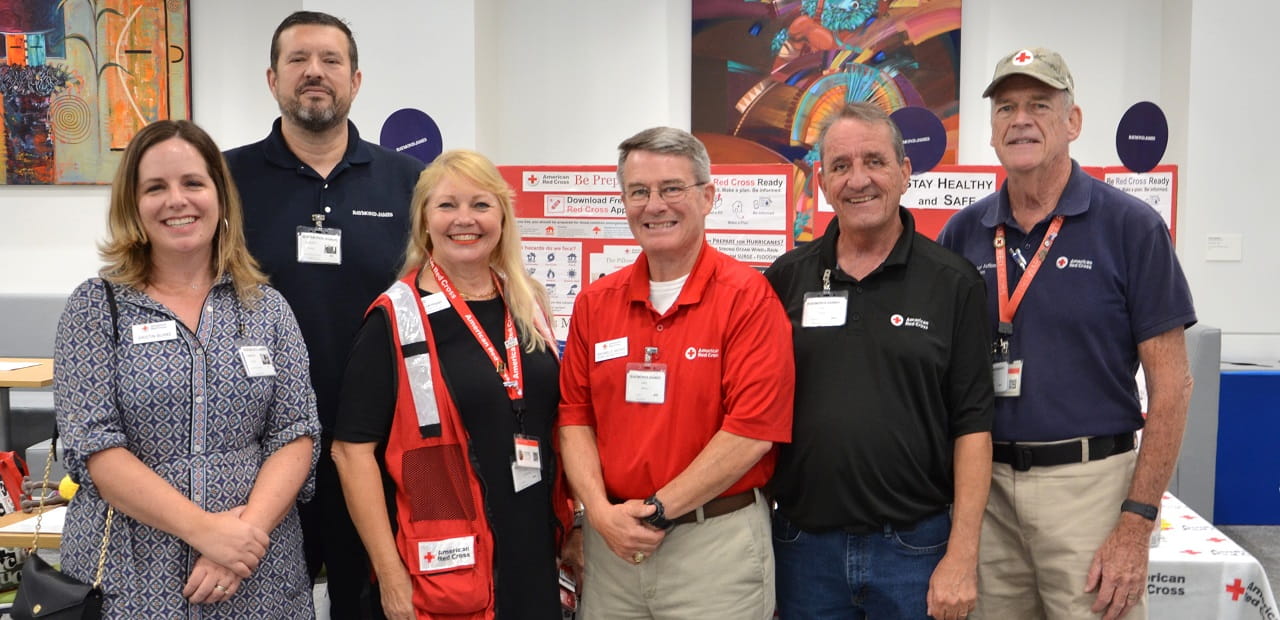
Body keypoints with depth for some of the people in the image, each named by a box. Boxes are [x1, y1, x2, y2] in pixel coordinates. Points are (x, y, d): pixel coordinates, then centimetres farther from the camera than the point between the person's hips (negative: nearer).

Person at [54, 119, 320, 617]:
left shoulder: (266, 308, 4)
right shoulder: (96, 306, -2)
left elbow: (297, 432, -1)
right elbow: (93, 445, -10)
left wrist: (249, 526, -17)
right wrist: (206, 530, -18)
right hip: (129, 577, -1)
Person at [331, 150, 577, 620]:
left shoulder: (530, 307, 6)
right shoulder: (395, 320, -9)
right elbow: (352, 449, -11)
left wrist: (571, 527, 12)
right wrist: (391, 576, -14)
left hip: (534, 556, 5)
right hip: (445, 565, -5)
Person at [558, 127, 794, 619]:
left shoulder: (748, 296, -10)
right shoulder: (595, 302, 6)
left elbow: (753, 430, -16)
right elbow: (575, 416, 6)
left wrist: (656, 510, -13)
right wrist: (601, 512, -8)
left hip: (717, 541, -4)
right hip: (611, 541, 4)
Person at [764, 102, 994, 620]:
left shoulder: (953, 282, -3)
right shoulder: (785, 280, 3)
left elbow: (972, 425, -5)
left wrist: (962, 557, -9)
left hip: (915, 546, -2)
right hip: (803, 544, 2)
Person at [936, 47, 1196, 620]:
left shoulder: (1130, 227, -6)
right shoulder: (963, 233, 4)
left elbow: (1170, 383, -6)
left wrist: (1137, 524, -11)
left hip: (1088, 481, -3)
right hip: (983, 483, 3)